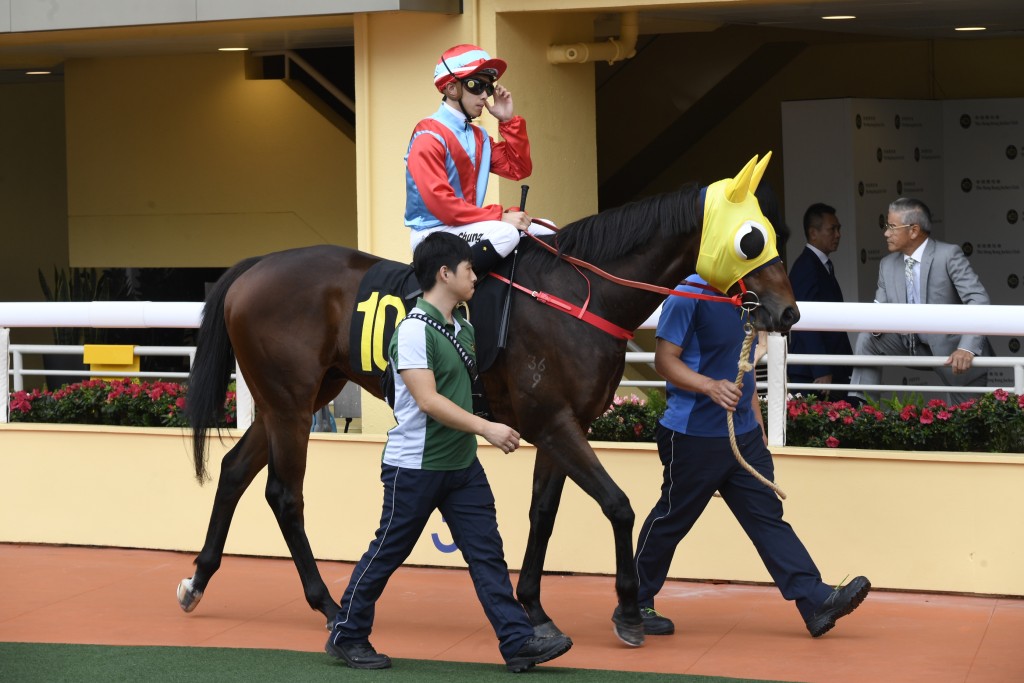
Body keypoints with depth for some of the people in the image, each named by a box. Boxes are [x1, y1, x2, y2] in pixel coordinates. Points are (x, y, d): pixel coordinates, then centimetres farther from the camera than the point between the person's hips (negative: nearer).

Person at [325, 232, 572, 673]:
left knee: (488, 554, 2)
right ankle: (346, 636, 20)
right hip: (415, 467, -8)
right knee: (387, 554, 5)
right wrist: (487, 429, -27)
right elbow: (428, 400, -25)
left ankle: (517, 643, 2)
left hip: (462, 465, 8)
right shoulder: (414, 330, -18)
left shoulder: (463, 328, 8)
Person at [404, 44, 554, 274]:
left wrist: (508, 121, 4)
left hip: (466, 228, 9)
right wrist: (500, 216, -25)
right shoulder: (429, 136, -14)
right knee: (505, 233, -33)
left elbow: (519, 169, 13)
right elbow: (440, 204, -24)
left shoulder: (479, 137, 13)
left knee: (547, 232, 7)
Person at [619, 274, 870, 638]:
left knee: (767, 515, 2)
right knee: (672, 518, 5)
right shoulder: (690, 294, -15)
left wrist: (757, 425, 21)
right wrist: (710, 387, -32)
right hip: (693, 434, -7)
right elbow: (665, 360, -16)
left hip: (743, 433, 7)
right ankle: (634, 605, 19)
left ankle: (816, 601, -3)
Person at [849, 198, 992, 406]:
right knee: (868, 336, -13)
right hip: (914, 346, 5)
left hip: (954, 352, -5)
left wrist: (967, 349, -38)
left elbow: (978, 300, -25)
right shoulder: (887, 264, 2)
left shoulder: (948, 255, -17)